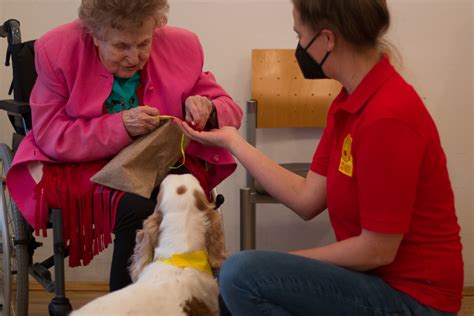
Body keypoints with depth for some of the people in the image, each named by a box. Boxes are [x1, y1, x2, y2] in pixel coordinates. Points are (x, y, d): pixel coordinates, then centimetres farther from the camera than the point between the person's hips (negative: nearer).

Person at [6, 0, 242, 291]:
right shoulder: (57, 50, -10)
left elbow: (230, 111, 5)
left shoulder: (182, 46, -5)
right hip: (87, 165, -2)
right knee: (137, 206, -33)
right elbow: (50, 137, -11)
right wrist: (121, 126, -25)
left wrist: (206, 111, -20)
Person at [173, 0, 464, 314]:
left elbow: (377, 250, -22)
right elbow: (308, 199, 2)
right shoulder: (351, 101, 3)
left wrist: (290, 261, -9)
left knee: (242, 275, -20)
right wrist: (232, 141, 6)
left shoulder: (387, 117, -26)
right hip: (374, 274, 9)